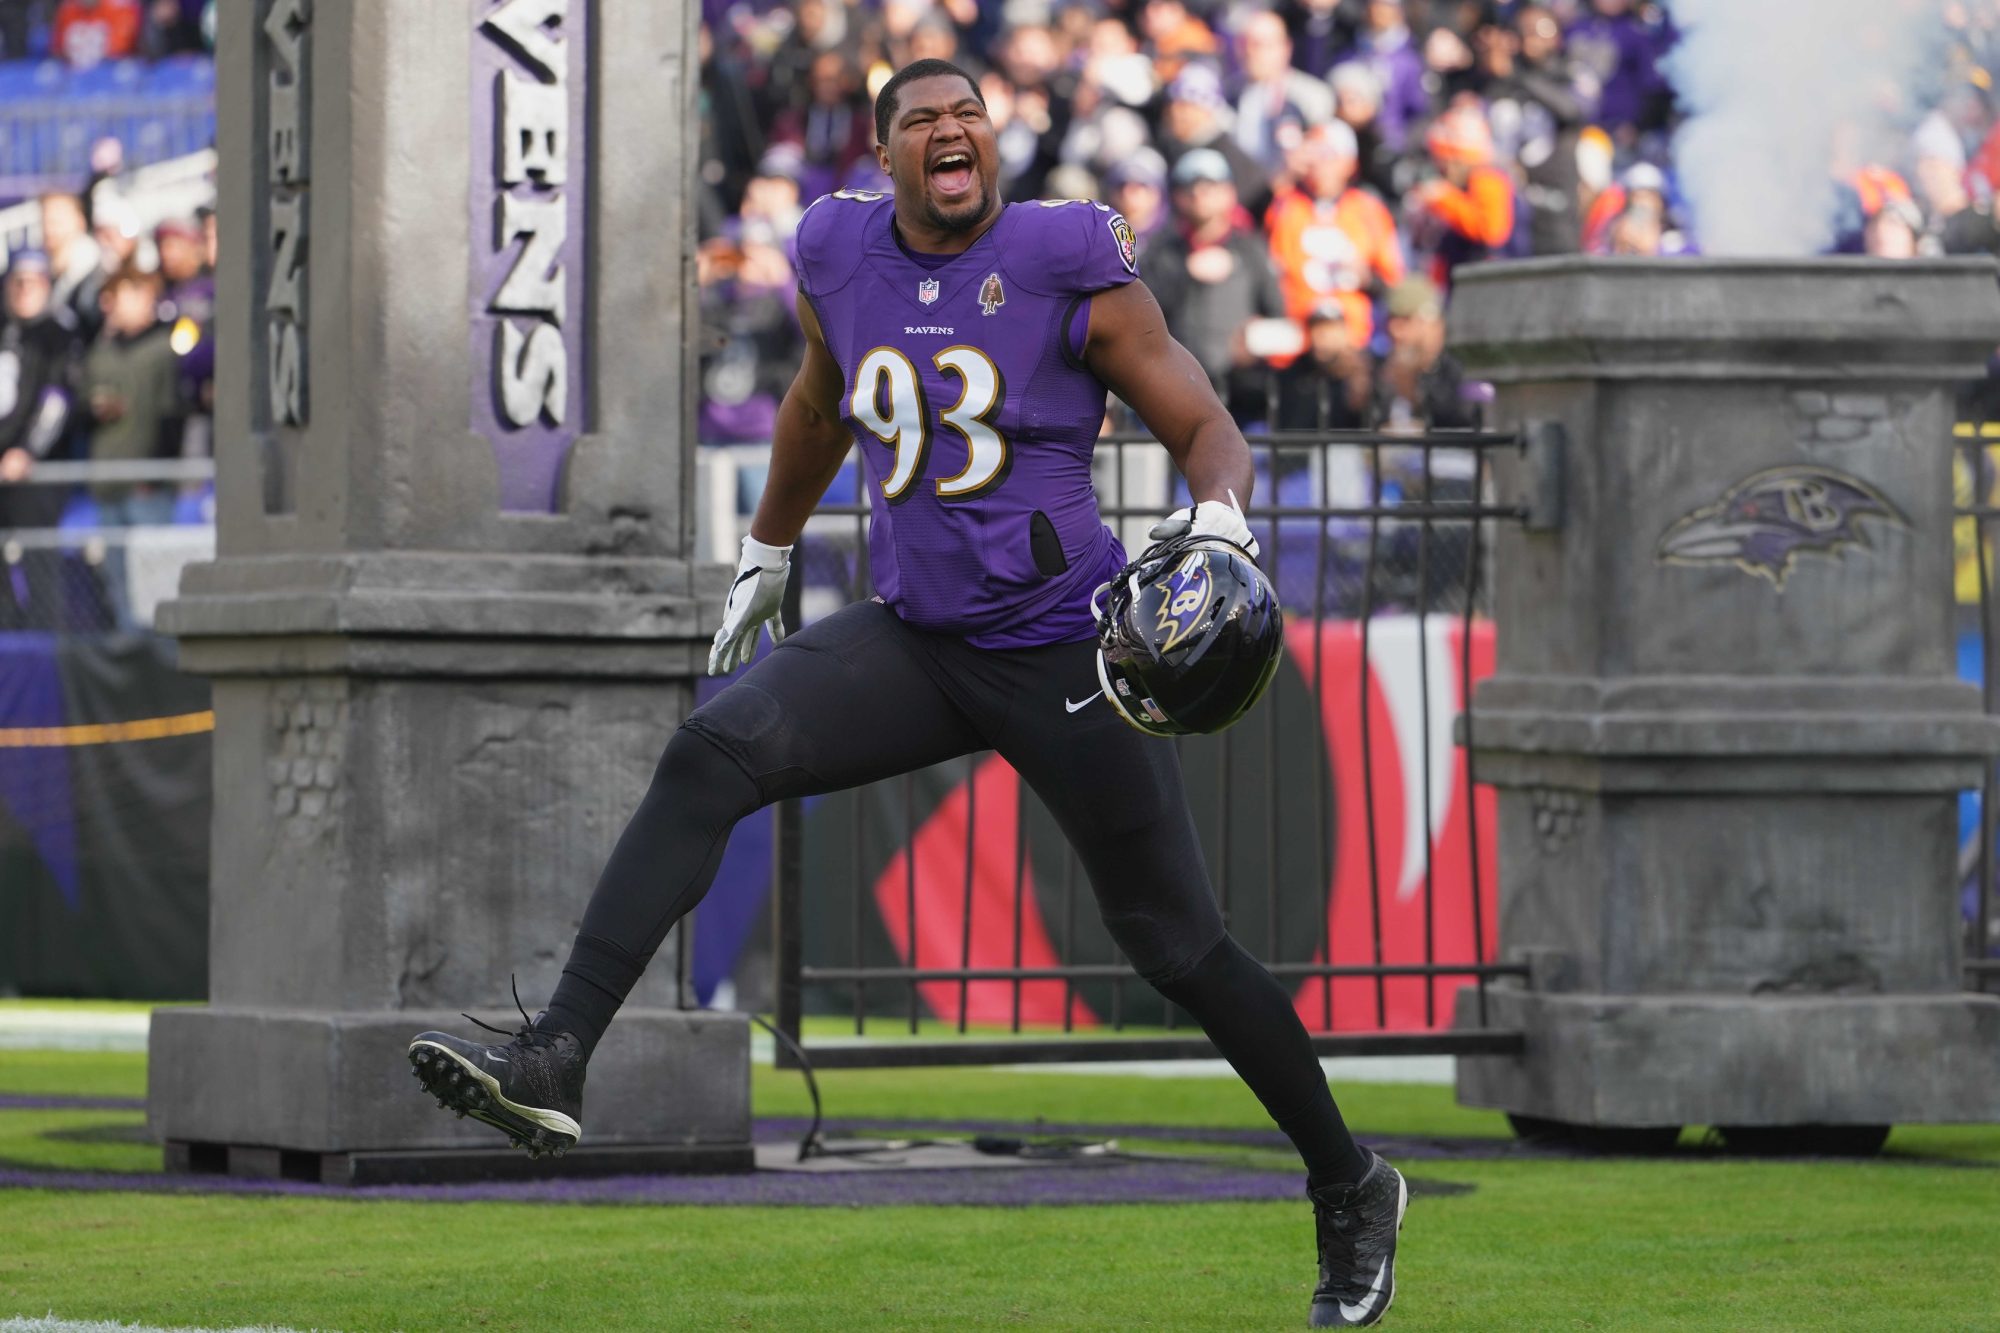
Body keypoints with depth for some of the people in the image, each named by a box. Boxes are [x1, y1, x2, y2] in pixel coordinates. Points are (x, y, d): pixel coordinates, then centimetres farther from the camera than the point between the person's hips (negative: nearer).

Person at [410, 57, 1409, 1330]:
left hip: (1064, 645, -4)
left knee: (1180, 946, 2)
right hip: (914, 639, 4)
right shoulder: (841, 260, 5)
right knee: (711, 756, -20)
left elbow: (1207, 426, -4)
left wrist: (1218, 521, -26)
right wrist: (768, 552, 35)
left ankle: (1351, 1187, 22)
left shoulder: (1071, 271, -9)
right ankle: (555, 1059, -27)